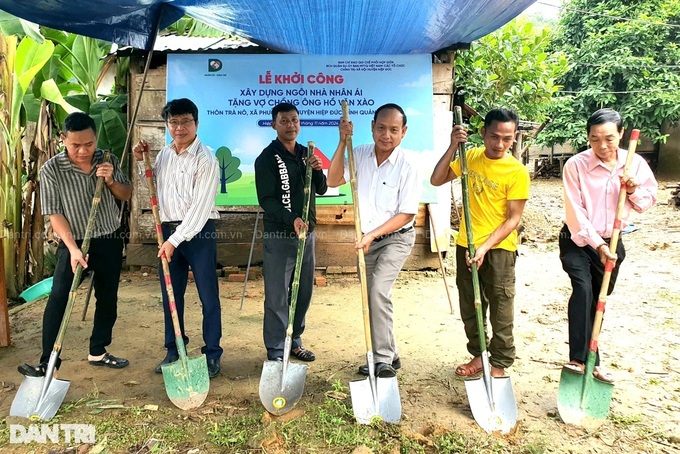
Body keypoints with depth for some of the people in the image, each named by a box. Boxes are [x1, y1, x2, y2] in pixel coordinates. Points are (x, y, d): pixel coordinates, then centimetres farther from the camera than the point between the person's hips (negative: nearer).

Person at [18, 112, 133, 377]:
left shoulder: (108, 161, -2)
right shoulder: (51, 170, -12)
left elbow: (126, 195, 7)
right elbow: (55, 214, -14)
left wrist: (111, 181, -15)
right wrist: (73, 248, -25)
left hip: (109, 243, 4)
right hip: (74, 244, -3)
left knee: (108, 299, 11)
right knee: (58, 301, -8)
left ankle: (97, 352, 27)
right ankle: (48, 363, 2)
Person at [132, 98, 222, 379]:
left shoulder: (206, 159, -12)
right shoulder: (163, 155, 10)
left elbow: (200, 207, -17)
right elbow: (154, 186, 24)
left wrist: (176, 240, -18)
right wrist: (142, 162, 10)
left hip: (199, 232, -6)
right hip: (169, 229, 6)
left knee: (208, 295, 1)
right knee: (170, 294, 13)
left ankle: (212, 354, 14)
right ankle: (174, 351, 27)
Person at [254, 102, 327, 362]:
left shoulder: (305, 154, 13)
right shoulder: (267, 158, -7)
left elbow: (321, 190, 15)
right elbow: (266, 199, -14)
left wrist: (317, 171, -6)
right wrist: (291, 219, -29)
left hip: (307, 232, 7)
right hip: (279, 236, -6)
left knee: (303, 292, 13)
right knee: (277, 296, -3)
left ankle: (294, 342, 28)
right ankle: (276, 353, 8)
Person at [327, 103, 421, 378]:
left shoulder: (407, 165, -17)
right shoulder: (361, 154, -5)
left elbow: (406, 214, -16)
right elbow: (333, 181, -13)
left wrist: (373, 234, -22)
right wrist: (343, 141, -19)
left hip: (396, 238, -5)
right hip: (368, 239, 6)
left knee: (378, 291, -24)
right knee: (372, 297, 13)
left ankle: (383, 360, -11)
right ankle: (388, 355, 29)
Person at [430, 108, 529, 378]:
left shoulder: (517, 172, -12)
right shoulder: (471, 157, 2)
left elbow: (514, 218, -13)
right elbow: (436, 180, -2)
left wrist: (485, 247, -22)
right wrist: (453, 147, -13)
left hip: (499, 248, -5)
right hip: (466, 245, 5)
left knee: (500, 312, 7)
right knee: (470, 308, 15)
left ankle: (499, 362, 23)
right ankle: (478, 355, 32)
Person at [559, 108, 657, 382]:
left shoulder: (635, 163, -4)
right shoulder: (576, 165, -16)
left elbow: (649, 201, 5)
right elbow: (575, 212, -18)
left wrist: (635, 191, -17)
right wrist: (596, 244, -23)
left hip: (611, 242, 4)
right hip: (578, 241, -4)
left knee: (598, 301, 12)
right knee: (583, 290, -24)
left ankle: (590, 361, 26)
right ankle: (579, 358, -20)